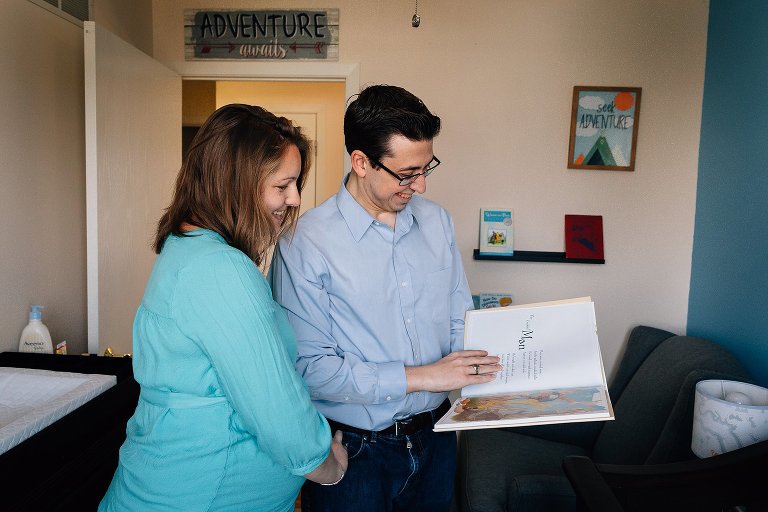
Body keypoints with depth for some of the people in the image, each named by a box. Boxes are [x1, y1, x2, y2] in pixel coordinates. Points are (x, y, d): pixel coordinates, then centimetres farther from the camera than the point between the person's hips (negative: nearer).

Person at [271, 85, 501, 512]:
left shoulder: (437, 221, 1)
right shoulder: (306, 242, -18)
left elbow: (460, 322, 7)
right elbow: (310, 366, -20)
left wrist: (485, 371, -11)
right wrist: (420, 377, -21)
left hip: (435, 439, 5)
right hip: (354, 450, -5)